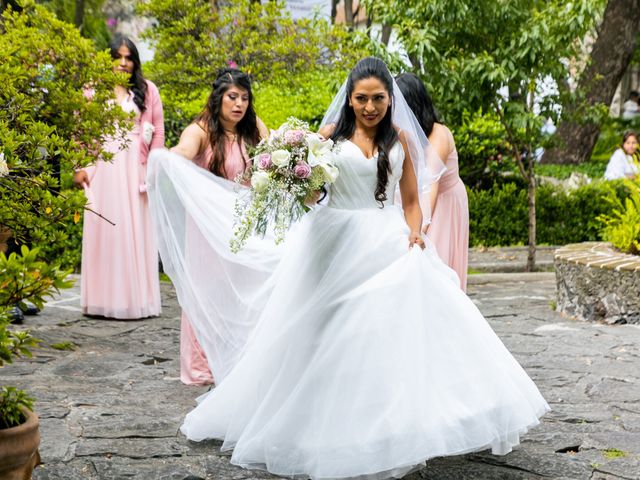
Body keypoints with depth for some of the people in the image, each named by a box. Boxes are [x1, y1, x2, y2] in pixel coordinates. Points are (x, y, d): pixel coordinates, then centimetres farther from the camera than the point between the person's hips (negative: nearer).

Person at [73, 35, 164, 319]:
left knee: (136, 229, 1)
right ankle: (106, 298, 7)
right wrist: (80, 167, -3)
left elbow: (158, 132, 6)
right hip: (104, 168, 0)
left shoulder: (148, 90, 9)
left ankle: (138, 297, 7)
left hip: (136, 168, 0)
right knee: (105, 230, 1)